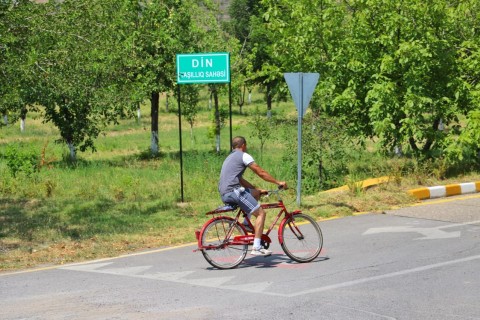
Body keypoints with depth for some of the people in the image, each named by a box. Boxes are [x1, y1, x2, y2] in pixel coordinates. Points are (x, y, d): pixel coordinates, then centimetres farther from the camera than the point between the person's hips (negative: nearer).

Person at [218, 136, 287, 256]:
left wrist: (258, 190, 26)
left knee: (255, 193, 26)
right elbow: (261, 173, -2)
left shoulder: (230, 158, 29)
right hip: (234, 191, -9)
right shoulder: (243, 156, 1)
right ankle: (256, 247, -15)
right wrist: (278, 182, 5)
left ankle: (246, 223, 17)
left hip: (224, 194, 9)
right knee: (261, 213, -7)